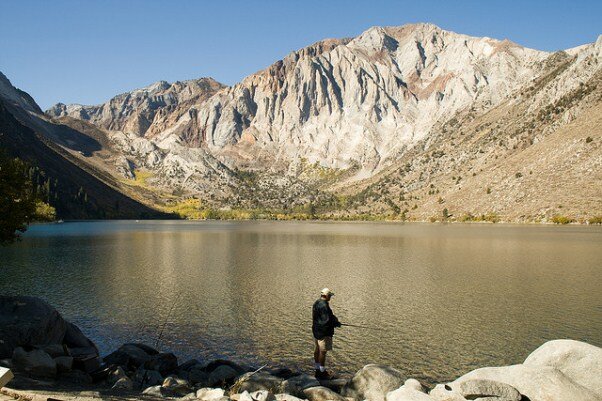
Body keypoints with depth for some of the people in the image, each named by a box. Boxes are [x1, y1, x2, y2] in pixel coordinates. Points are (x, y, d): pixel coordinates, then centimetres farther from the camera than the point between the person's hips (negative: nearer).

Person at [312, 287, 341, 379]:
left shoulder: (317, 303, 9)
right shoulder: (324, 305, -24)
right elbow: (326, 320, -25)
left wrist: (334, 319, 8)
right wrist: (336, 323, -9)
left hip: (316, 330, 10)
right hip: (323, 332, -10)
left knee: (317, 349, 17)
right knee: (323, 351, -1)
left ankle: (318, 370, 27)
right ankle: (322, 372, 7)